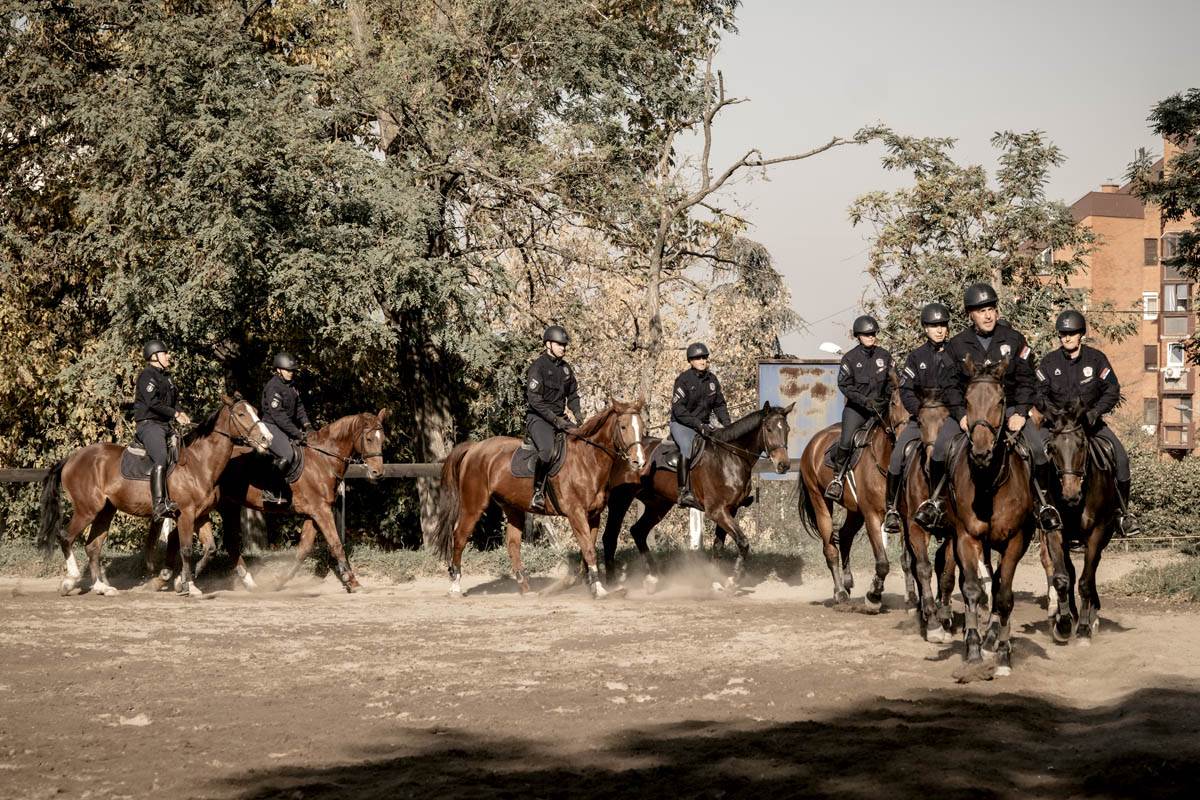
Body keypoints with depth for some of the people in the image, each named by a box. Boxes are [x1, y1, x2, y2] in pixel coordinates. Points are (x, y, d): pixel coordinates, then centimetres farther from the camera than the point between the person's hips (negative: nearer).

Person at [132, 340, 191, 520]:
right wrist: (175, 414, -12)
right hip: (149, 423, -10)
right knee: (161, 460, -27)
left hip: (165, 425, 10)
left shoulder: (166, 377, 23)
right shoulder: (148, 375, -6)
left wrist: (180, 414, 5)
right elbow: (153, 403, -17)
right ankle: (159, 505, -38)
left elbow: (174, 401, 26)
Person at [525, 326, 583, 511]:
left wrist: (577, 412, 3)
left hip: (560, 418, 8)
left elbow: (572, 394, 23)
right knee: (547, 450, -34)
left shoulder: (565, 367, 14)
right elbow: (535, 400, -17)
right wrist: (555, 419, -22)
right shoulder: (538, 367, -10)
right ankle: (538, 492, -25)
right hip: (538, 418, -8)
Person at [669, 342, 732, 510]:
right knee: (687, 446, -34)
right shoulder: (684, 379, -11)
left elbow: (719, 405, 16)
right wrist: (698, 424, -23)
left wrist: (727, 424, 0)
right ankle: (684, 492, -40)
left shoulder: (712, 380, 7)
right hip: (681, 424, -7)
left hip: (704, 424, 7)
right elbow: (678, 409, -16)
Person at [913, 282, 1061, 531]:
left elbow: (1026, 380, 3)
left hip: (1008, 409, 0)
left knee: (1039, 448, -21)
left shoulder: (1014, 339, 3)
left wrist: (1021, 412, -10)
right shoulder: (957, 345, 3)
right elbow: (950, 385, 1)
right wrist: (961, 415, -14)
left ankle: (1042, 502, -1)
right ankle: (935, 500, -5)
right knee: (941, 448, -24)